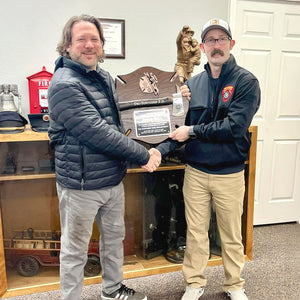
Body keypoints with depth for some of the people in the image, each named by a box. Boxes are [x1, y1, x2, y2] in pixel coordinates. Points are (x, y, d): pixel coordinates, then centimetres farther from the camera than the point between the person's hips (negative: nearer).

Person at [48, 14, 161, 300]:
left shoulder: (105, 78, 8)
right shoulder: (64, 85, -18)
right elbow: (97, 131, -25)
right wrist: (143, 155, -19)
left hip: (114, 178, 8)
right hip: (82, 185, -8)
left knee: (114, 236, 22)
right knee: (75, 250, 10)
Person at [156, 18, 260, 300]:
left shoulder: (246, 81, -7)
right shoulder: (192, 84, 4)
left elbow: (234, 126, -19)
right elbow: (179, 126, 3)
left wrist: (193, 131, -15)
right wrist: (159, 150, -13)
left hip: (229, 174, -2)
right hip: (195, 171, 3)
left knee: (231, 234, 15)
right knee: (195, 232, 14)